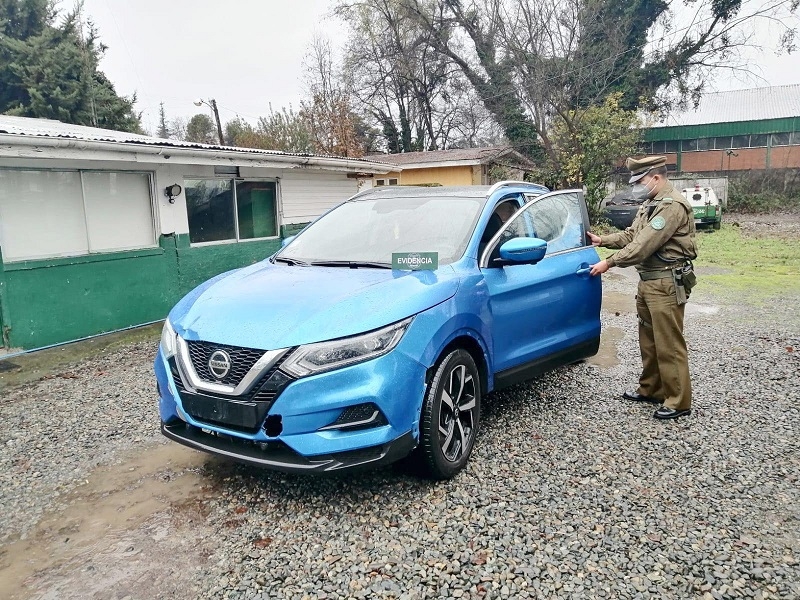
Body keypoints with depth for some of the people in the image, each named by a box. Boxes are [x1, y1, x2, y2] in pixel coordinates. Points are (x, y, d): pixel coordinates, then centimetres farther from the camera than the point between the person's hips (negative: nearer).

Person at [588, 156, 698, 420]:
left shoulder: (672, 206, -18)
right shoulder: (650, 204, 15)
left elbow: (644, 245, -23)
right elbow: (631, 235, 21)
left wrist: (609, 263, -19)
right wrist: (602, 240, 11)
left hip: (666, 284, -10)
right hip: (647, 282, 10)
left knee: (669, 344, -4)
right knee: (649, 340, 18)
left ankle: (679, 401, 6)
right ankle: (651, 389, 30)